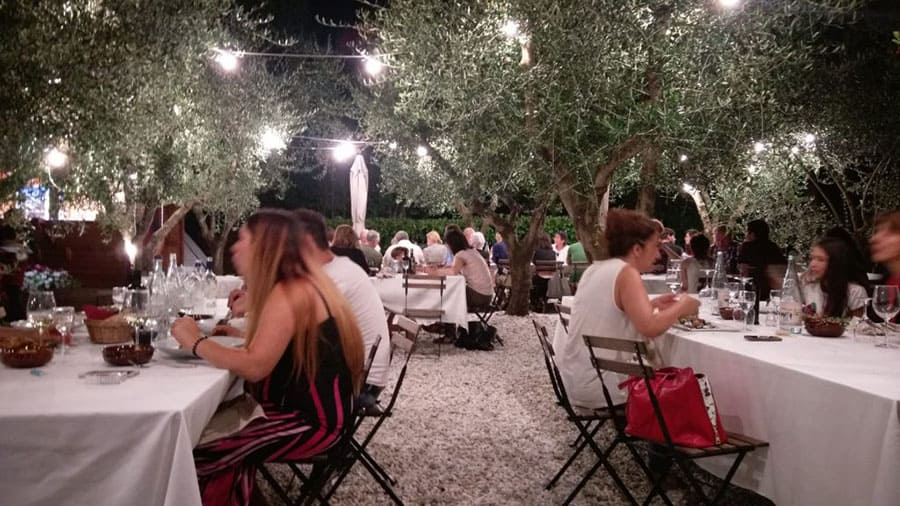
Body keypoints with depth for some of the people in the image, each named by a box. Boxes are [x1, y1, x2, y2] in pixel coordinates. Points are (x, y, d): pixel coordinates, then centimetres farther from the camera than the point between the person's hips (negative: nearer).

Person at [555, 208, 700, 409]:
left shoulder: (595, 269, 8)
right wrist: (681, 307, -10)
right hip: (597, 386, -8)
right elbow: (650, 328, -27)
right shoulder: (626, 273, -15)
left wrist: (652, 305, 13)